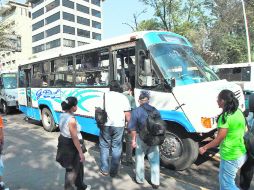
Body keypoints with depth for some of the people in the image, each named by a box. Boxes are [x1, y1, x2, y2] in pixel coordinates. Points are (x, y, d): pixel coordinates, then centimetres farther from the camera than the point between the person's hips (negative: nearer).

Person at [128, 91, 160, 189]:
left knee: (140, 159, 16)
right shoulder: (155, 110, 3)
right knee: (154, 160, 13)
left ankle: (140, 179, 29)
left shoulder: (136, 111, -7)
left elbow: (133, 128, -8)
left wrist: (133, 139, 2)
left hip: (141, 138, -3)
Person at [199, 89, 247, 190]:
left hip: (230, 156, -9)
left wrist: (204, 148, -6)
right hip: (241, 153, 9)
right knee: (223, 178, 25)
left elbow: (219, 139, -19)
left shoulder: (225, 117, -23)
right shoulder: (239, 112, 2)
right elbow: (242, 131, 13)